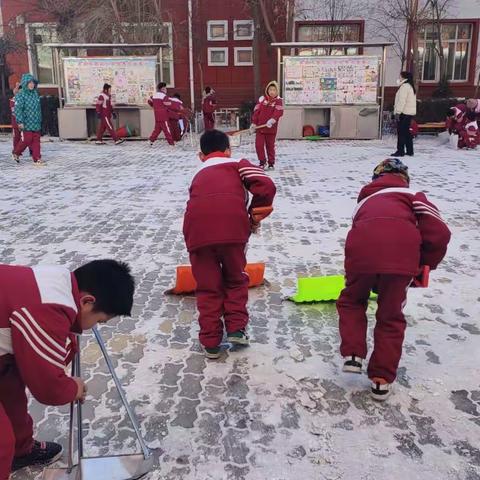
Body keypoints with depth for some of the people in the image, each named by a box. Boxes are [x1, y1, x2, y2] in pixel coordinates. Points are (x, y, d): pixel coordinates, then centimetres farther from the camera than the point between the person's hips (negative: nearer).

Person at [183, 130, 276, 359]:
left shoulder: (199, 175, 36)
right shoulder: (238, 164, 25)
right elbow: (266, 187, 5)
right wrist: (255, 216, 19)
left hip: (197, 228, 2)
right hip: (232, 225, -2)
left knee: (207, 287, 18)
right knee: (235, 279, 24)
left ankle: (211, 342, 23)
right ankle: (236, 328, 22)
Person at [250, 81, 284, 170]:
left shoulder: (278, 100, -4)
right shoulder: (262, 99, 2)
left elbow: (279, 112, -19)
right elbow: (256, 111, 2)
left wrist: (272, 119, -34)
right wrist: (253, 123, -2)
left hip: (271, 128, -2)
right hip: (260, 127, 2)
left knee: (270, 146, 7)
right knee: (258, 145, -3)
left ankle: (271, 163, 20)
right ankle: (262, 161, 13)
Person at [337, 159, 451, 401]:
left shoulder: (366, 198, 39)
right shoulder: (412, 195, 29)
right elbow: (439, 233, 12)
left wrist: (373, 282, 55)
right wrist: (426, 264, 27)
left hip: (361, 249, 2)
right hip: (402, 251, -1)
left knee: (351, 301, 31)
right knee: (390, 317, 20)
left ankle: (353, 355, 18)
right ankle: (381, 380, 24)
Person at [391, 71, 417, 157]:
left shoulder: (404, 86, -12)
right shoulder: (411, 86, 19)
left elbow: (402, 101, -20)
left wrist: (398, 112, -21)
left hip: (404, 112, -10)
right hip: (410, 112, 10)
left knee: (401, 132, -7)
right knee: (406, 132, 14)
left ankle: (400, 151, -6)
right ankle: (410, 151, 16)